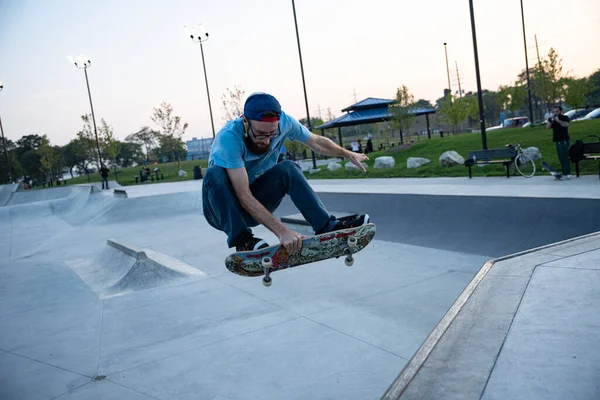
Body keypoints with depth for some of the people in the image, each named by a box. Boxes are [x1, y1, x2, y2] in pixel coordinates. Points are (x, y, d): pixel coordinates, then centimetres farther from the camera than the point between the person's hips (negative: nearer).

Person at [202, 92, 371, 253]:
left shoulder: (284, 122, -15)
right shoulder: (229, 137, -31)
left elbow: (316, 142, 6)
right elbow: (244, 196, -36)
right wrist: (282, 231, -43)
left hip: (257, 203, 4)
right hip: (223, 207, -3)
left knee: (288, 168, -20)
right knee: (215, 174, -33)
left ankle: (327, 226, -21)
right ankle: (242, 240, -35)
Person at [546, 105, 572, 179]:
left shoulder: (564, 117, -1)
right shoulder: (552, 119, 16)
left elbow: (566, 124, -21)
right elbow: (547, 127, 4)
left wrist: (558, 120, -20)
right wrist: (551, 120, -6)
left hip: (564, 140, -7)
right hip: (557, 141, 7)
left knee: (564, 157, -11)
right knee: (561, 158, 8)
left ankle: (567, 173, -10)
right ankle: (564, 173, 12)